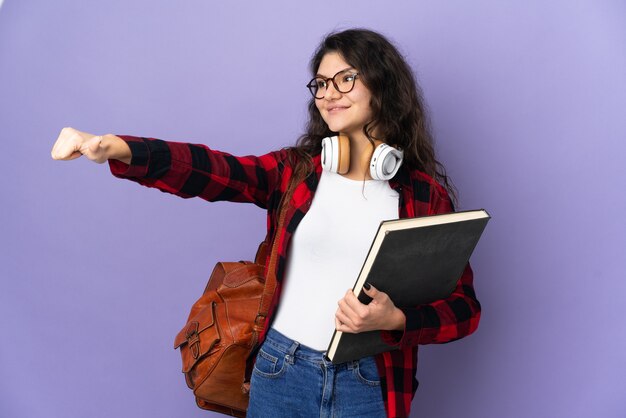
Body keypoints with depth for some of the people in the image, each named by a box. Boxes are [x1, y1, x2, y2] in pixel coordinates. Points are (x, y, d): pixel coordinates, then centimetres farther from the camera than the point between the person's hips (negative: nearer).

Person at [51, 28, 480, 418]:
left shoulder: (426, 195, -4)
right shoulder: (297, 170, 0)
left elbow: (464, 308, -3)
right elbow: (214, 171, -17)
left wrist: (396, 320, -21)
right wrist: (120, 149, -32)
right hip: (281, 372, 1)